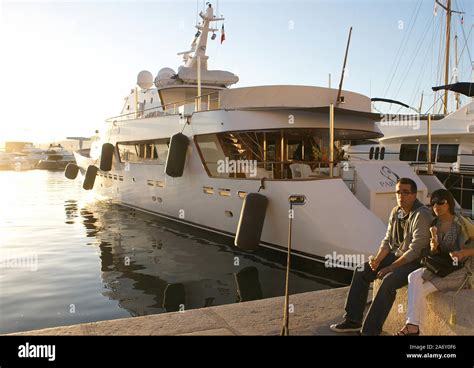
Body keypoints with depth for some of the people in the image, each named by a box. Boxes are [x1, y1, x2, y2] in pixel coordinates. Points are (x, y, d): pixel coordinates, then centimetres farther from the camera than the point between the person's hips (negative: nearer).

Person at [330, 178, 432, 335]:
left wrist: (390, 267, -23)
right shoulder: (396, 212, 5)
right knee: (361, 271, -4)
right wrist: (377, 260, -8)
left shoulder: (422, 215, -20)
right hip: (395, 255, 8)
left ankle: (370, 330, -23)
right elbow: (387, 240, 9)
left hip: (415, 262, -8)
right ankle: (353, 320, 3)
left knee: (388, 281, -32)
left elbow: (415, 250, -24)